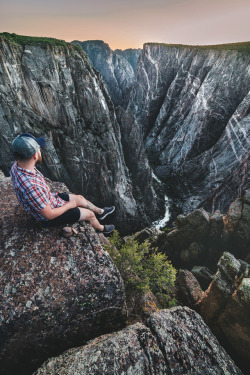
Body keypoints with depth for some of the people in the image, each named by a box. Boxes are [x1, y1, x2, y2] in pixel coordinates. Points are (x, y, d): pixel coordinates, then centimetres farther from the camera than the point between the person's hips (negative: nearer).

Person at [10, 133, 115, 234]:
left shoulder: (16, 166, -17)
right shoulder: (31, 187, -44)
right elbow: (49, 215, -30)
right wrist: (69, 205, -16)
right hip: (51, 215, -8)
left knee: (80, 198, 18)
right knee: (89, 214, 7)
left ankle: (100, 212, 46)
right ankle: (101, 229, 41)